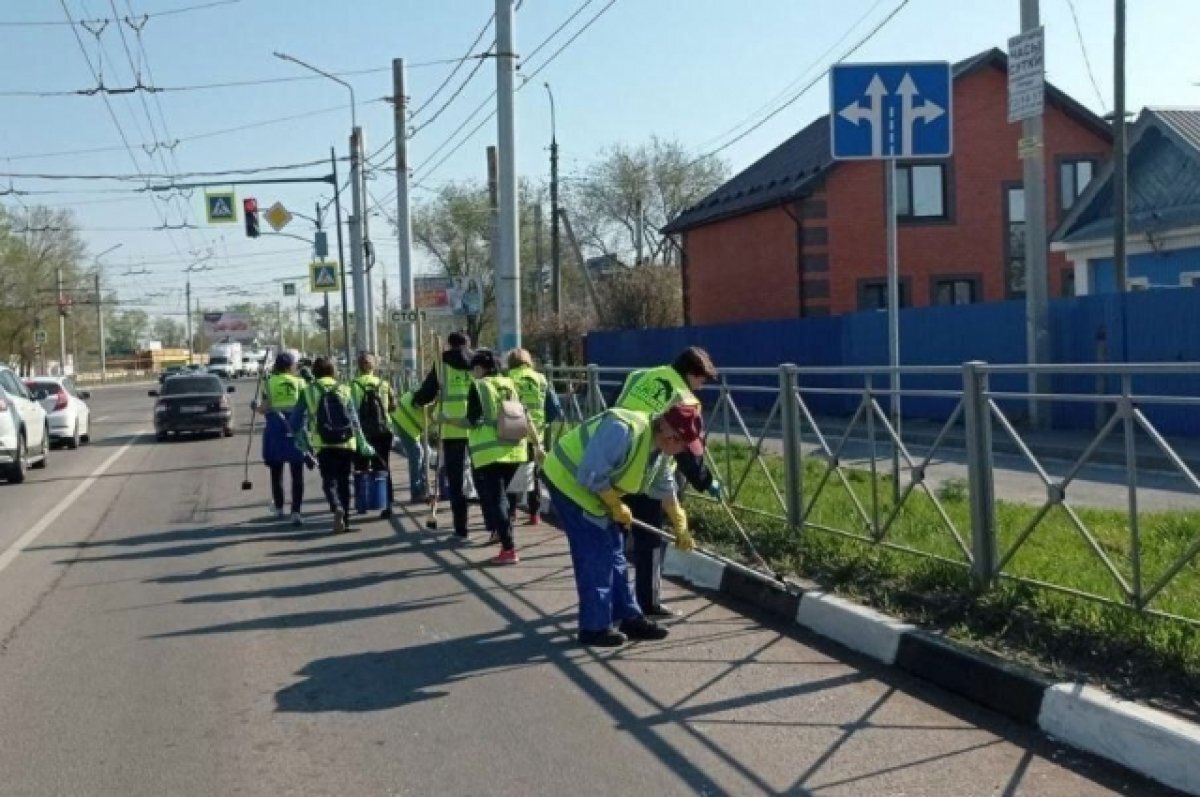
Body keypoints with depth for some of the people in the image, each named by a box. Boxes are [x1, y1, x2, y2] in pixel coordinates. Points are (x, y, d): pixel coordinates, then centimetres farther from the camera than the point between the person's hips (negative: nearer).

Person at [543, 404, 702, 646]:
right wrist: (617, 506, -18)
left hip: (596, 489, 10)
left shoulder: (659, 446, -2)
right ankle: (594, 627, -2)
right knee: (596, 553, -10)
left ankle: (630, 617, 20)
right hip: (569, 480, -10)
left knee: (613, 551, 11)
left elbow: (664, 489, 14)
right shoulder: (625, 432, -34)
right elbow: (590, 476, -32)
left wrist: (680, 528, 20)